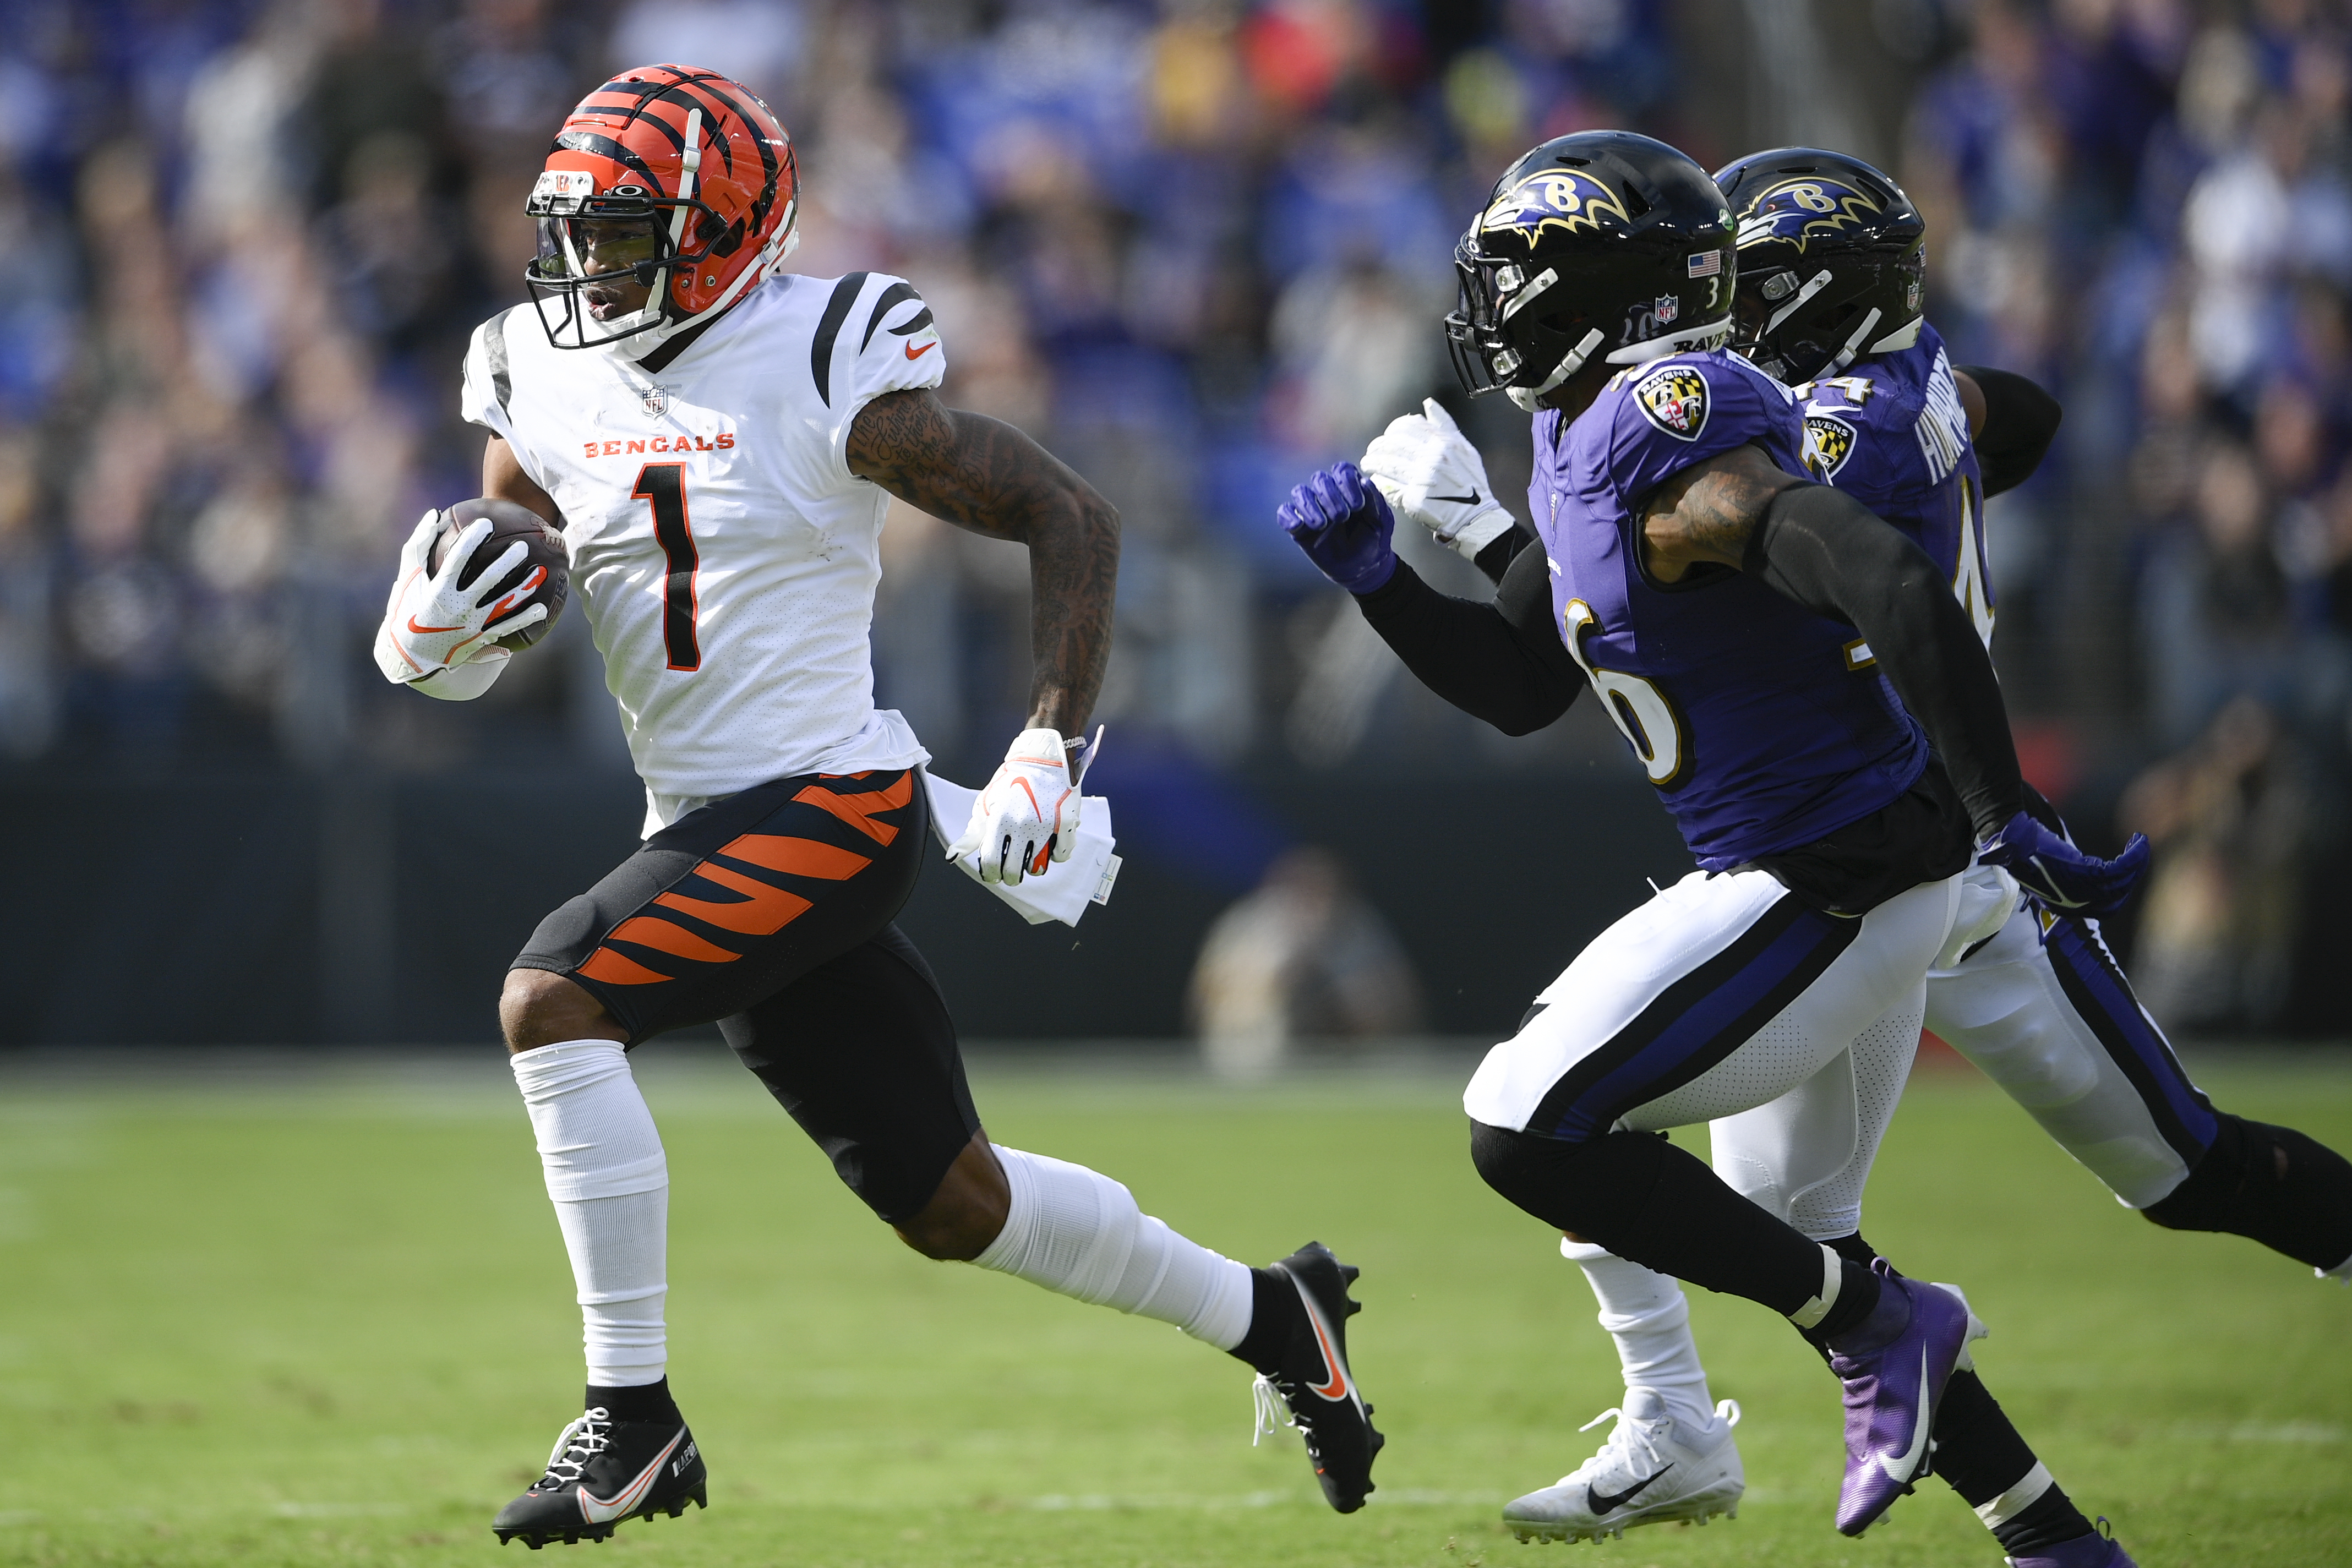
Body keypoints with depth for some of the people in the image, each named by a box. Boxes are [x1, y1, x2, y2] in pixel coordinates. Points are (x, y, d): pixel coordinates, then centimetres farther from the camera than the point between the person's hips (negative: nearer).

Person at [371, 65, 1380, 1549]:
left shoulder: (827, 379, -12)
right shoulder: (548, 398, 6)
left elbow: (1073, 517, -7)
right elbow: (451, 652, 11)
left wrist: (1052, 750, -15)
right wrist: (432, 626, -14)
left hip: (827, 810, -7)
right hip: (708, 825, 7)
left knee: (552, 998, -24)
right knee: (950, 1202, 13)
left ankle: (634, 1417, -18)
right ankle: (1265, 1316, 34)